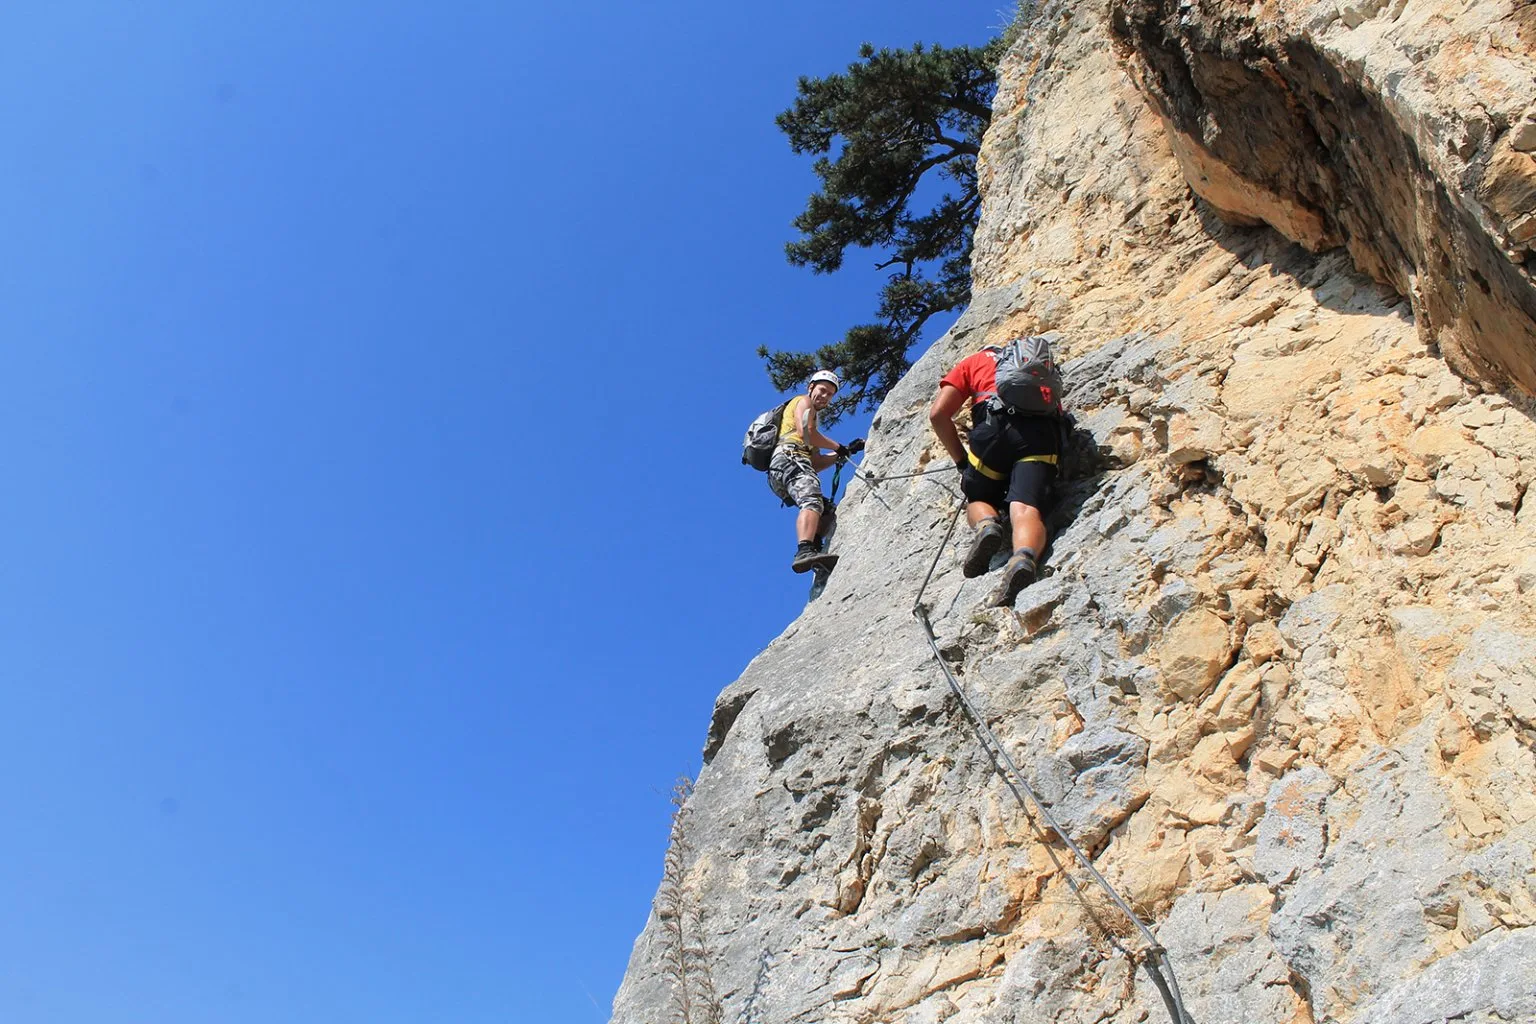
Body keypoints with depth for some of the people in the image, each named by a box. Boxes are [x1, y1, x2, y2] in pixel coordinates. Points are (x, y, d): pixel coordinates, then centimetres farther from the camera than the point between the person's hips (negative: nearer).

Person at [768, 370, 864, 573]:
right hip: (789, 458, -9)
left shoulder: (811, 417, 40)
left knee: (825, 510, 5)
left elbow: (815, 464, 28)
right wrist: (839, 447, 4)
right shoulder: (803, 402, 16)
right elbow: (805, 431, -6)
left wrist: (844, 452, 21)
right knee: (813, 501, -30)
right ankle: (805, 552, -54)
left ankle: (814, 551, -21)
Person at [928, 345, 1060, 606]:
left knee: (978, 499, 20)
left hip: (995, 423, -1)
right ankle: (1025, 557, -47)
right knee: (1026, 510, -15)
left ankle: (986, 525, -14)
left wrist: (962, 460, 23)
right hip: (1042, 430, 2)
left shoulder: (973, 361, 30)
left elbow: (938, 413, 17)